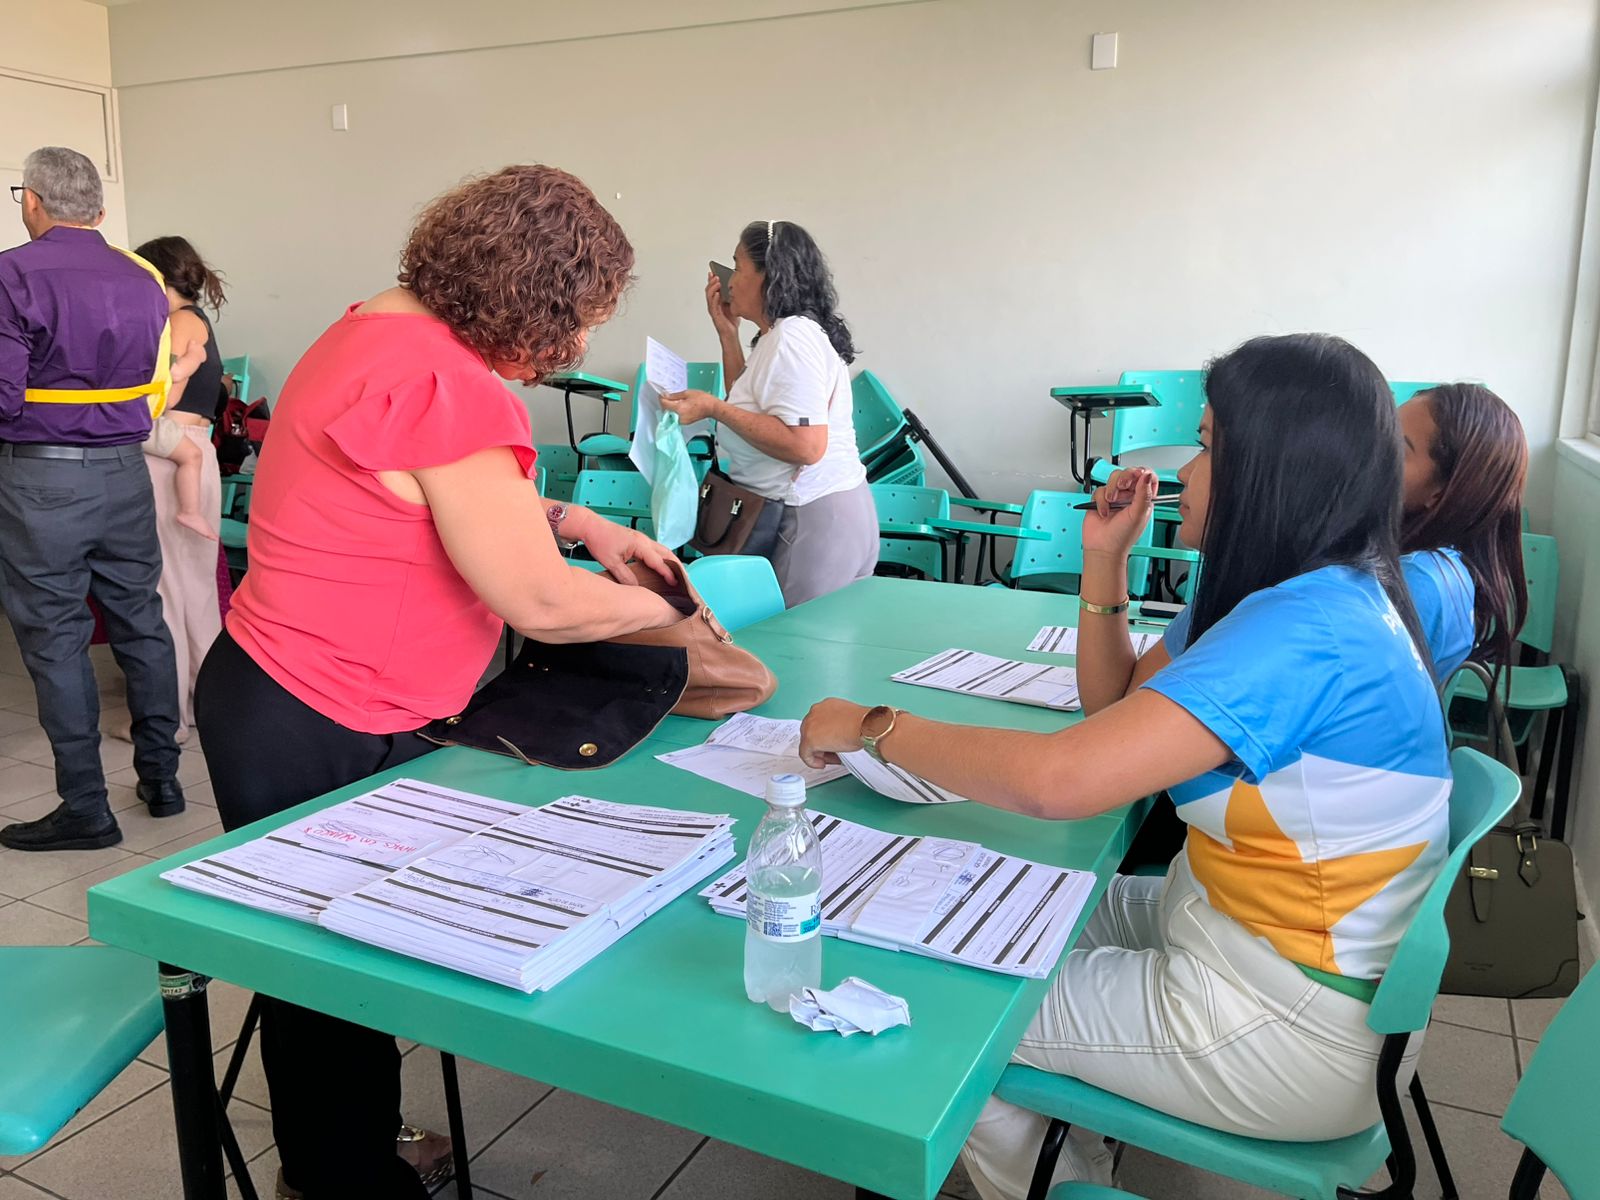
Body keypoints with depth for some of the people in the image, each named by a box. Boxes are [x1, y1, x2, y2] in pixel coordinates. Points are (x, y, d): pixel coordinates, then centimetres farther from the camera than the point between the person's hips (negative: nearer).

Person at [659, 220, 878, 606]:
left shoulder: (792, 337, -15)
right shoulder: (778, 336, 16)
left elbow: (806, 446, -24)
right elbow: (749, 407, 19)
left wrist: (713, 408, -19)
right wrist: (727, 332, 16)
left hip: (814, 521, -10)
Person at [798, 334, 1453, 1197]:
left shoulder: (1303, 632, -29)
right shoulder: (1325, 598, 4)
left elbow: (1055, 779, -36)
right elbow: (1117, 714, 10)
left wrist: (869, 727, -23)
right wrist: (1108, 559, -1)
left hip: (1289, 1029, -9)